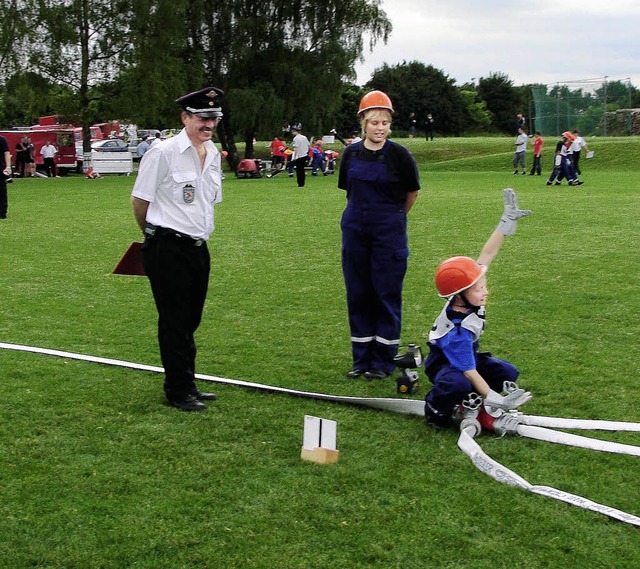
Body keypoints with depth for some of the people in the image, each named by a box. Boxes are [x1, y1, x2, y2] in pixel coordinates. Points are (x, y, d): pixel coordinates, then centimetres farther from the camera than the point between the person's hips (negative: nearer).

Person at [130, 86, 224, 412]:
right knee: (174, 321, -1)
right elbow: (140, 199, -5)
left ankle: (187, 385, 25)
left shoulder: (213, 154, 10)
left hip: (198, 247, 7)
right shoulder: (163, 153, -12)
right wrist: (155, 237, 8)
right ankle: (177, 391, 7)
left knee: (190, 321, 14)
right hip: (168, 250, -7)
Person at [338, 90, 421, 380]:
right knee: (357, 294, 9)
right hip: (354, 231, 4)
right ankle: (362, 359, 20)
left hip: (389, 234, -4)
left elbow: (412, 193, 3)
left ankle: (383, 361, 11)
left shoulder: (398, 154, -8)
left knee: (387, 294, 2)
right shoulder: (351, 153, 3)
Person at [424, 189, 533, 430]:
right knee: (459, 384, -40)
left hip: (467, 355, 9)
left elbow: (486, 256, -13)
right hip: (445, 364, -9)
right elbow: (470, 372, -35)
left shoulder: (466, 299, -19)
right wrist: (497, 400, -37)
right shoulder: (458, 330, -37)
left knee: (508, 373, -1)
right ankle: (436, 408, -8)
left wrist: (506, 223, -15)